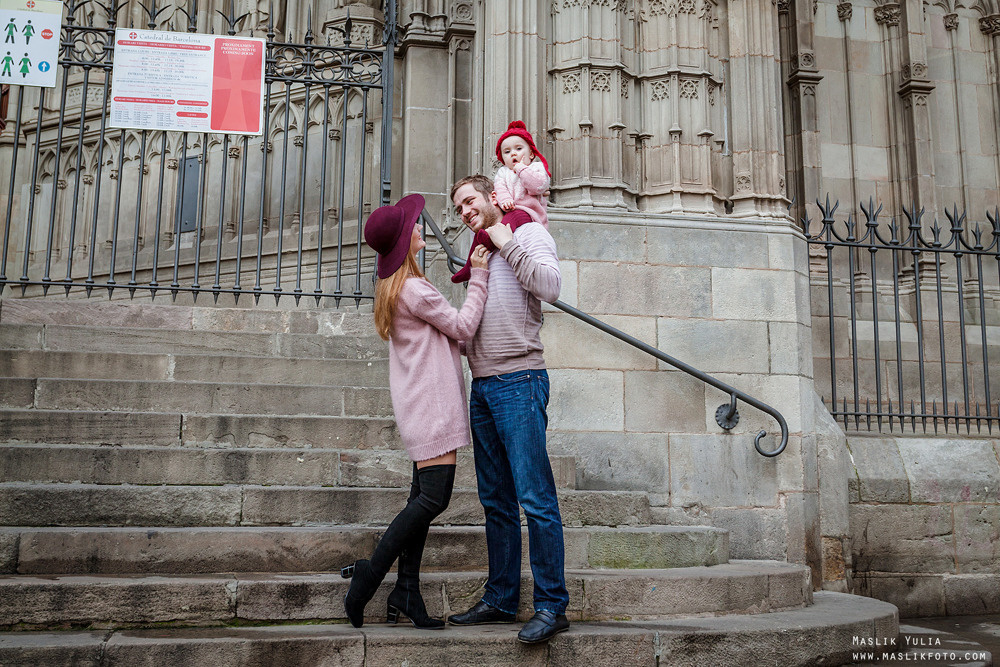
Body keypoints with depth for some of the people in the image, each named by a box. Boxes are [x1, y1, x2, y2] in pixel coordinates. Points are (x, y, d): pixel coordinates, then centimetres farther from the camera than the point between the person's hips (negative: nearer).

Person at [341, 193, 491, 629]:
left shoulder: (394, 287, 17)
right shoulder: (414, 288, -14)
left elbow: (443, 332, 20)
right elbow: (463, 326, -8)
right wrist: (478, 277, -2)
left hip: (421, 406, 10)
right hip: (431, 403, -10)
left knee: (423, 496, 8)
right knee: (434, 496, -12)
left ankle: (406, 594, 10)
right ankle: (370, 574, -6)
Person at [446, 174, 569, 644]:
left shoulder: (528, 233, 2)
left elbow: (550, 287, -17)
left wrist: (506, 241, -9)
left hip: (518, 381, -8)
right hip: (482, 385, 8)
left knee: (535, 499, -8)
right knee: (496, 501, 11)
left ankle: (551, 606, -2)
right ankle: (500, 600, 19)